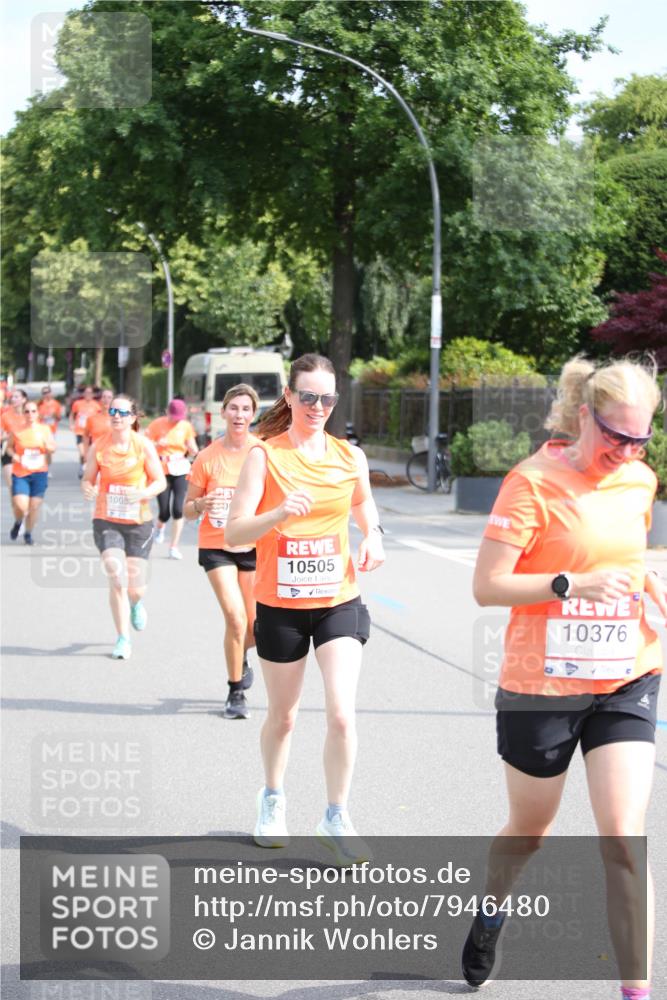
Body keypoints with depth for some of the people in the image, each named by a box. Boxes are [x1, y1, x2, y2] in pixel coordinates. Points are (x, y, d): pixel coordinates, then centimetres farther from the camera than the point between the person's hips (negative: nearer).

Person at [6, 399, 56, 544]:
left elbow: (53, 449, 8)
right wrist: (13, 455, -8)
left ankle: (28, 533, 25)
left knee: (34, 506, 3)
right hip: (20, 474, -1)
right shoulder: (16, 431, -2)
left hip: (39, 473, 2)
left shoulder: (45, 429, 2)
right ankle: (17, 523, 21)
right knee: (21, 506, -14)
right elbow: (9, 446, 12)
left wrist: (47, 445, -14)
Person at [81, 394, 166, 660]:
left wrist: (142, 494, -23)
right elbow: (88, 478, 5)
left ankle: (136, 604, 42)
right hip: (106, 521, 0)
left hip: (138, 522, 0)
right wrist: (88, 489, -19)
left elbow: (160, 481, -3)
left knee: (136, 587, 2)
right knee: (117, 580, -14)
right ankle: (123, 639, 1)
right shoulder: (99, 446, -3)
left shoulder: (144, 446, -6)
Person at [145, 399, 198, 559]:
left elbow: (193, 451, 6)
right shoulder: (157, 424, -5)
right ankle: (160, 528, 34)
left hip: (181, 471, 2)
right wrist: (157, 444, -23)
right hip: (162, 472, -1)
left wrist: (192, 449, -18)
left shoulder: (186, 426, 3)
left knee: (178, 509, -9)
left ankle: (174, 546, 2)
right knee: (164, 511, -4)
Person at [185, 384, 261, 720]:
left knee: (255, 629, 6)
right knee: (235, 617, -17)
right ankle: (236, 694, 1)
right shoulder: (208, 457, -7)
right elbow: (188, 510, 0)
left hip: (253, 546, 2)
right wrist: (203, 504, -22)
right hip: (216, 547, -2)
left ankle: (240, 658, 44)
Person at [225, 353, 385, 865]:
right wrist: (278, 514, -33)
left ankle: (336, 817, 7)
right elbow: (234, 532, -15)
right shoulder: (265, 456, -8)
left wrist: (373, 535, 1)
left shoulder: (350, 456, 1)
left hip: (339, 602, 1)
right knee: (283, 715, 14)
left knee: (342, 714, -11)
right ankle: (273, 799, 40)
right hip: (280, 606, -1)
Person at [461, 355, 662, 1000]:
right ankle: (489, 914, 48)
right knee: (529, 831, 16)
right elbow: (487, 586, -17)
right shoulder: (534, 482, -14)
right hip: (542, 686, -3)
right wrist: (573, 584, -28)